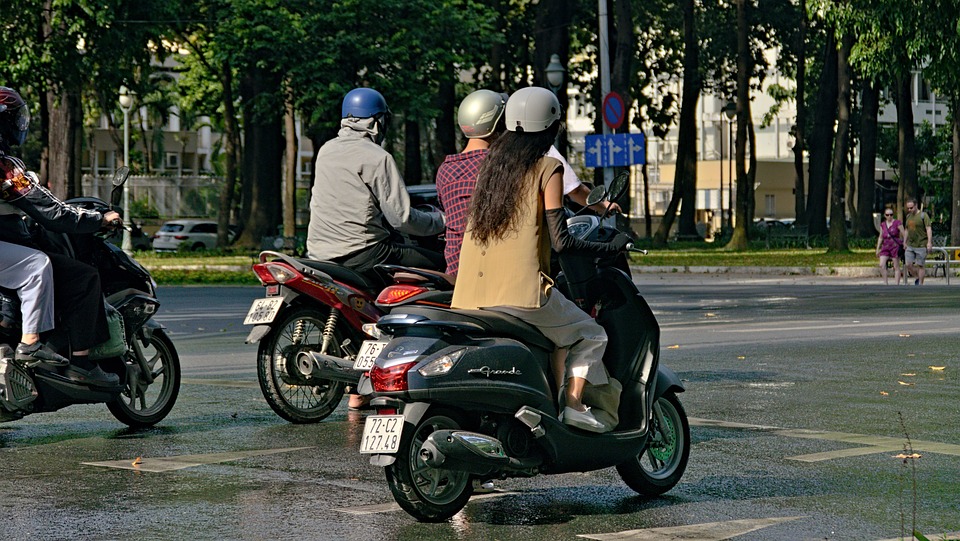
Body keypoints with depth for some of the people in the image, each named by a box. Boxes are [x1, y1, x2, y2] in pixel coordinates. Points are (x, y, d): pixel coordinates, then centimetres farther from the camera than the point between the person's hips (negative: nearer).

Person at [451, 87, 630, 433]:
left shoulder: (492, 162, 16)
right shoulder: (548, 168, -1)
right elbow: (560, 241, -6)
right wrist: (610, 247, 5)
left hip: (470, 295, 6)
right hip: (520, 291, -6)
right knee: (590, 335, 12)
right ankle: (573, 405, -4)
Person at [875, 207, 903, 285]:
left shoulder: (897, 223, -3)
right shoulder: (883, 225, 12)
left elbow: (903, 234, -1)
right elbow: (880, 237, 19)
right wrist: (878, 249, 18)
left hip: (895, 246, -4)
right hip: (885, 247, 4)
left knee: (896, 267, -1)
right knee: (882, 265, -10)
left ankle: (897, 284, 5)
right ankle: (885, 283, -2)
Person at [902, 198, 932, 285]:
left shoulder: (923, 215, -7)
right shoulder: (908, 216, 13)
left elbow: (929, 229, -13)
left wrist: (929, 242, -21)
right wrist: (905, 242, 20)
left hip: (921, 245, -6)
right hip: (910, 246, 6)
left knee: (920, 265, -3)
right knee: (908, 264, -1)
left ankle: (920, 284, 5)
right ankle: (917, 277, 22)